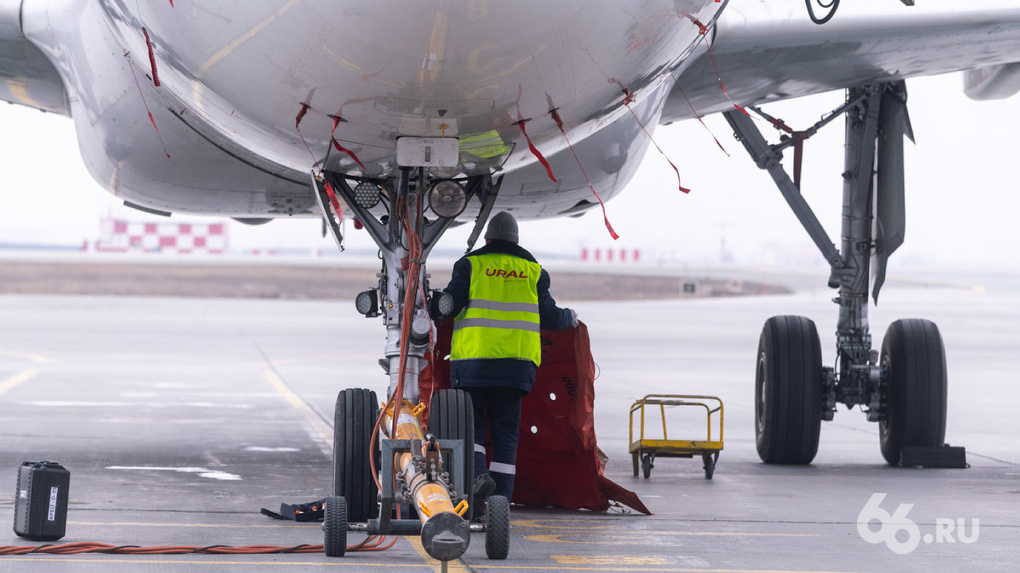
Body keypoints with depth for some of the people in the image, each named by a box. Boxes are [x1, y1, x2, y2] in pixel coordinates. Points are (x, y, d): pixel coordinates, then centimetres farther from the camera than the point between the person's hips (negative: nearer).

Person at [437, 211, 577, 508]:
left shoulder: (471, 265, 3)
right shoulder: (533, 271, 12)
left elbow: (449, 304, -6)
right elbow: (549, 317, 14)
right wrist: (569, 317, 35)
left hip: (474, 360, -2)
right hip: (517, 361, 2)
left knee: (470, 424, 5)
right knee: (505, 430, 7)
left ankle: (477, 474, -20)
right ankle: (500, 498, 2)